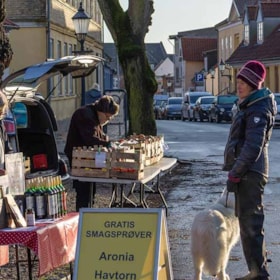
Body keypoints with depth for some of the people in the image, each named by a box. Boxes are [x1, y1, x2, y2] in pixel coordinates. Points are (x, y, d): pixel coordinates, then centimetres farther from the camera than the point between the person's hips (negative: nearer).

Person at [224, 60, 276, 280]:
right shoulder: (251, 106, 16)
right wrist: (235, 171, 21)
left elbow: (253, 147, -23)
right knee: (248, 222, 18)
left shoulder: (258, 110, -17)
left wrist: (234, 175, -20)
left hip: (250, 173, -11)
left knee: (250, 223, -8)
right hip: (248, 172, 11)